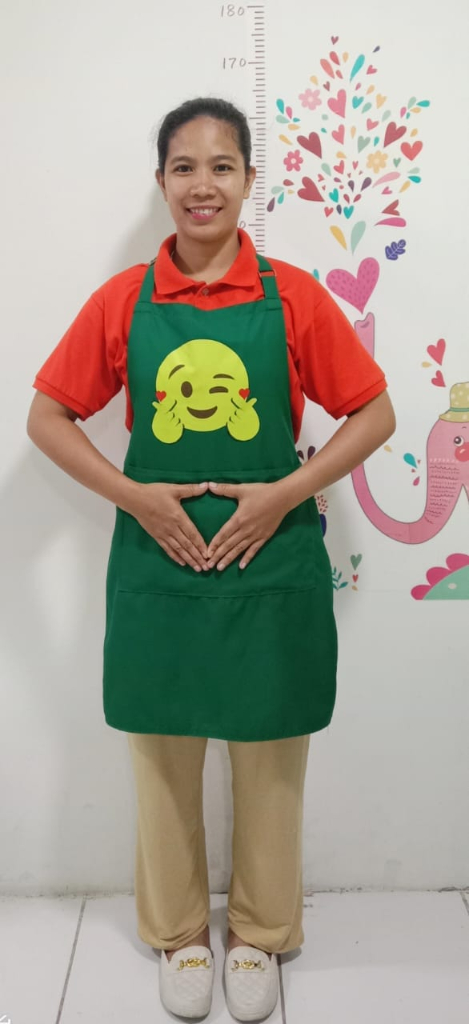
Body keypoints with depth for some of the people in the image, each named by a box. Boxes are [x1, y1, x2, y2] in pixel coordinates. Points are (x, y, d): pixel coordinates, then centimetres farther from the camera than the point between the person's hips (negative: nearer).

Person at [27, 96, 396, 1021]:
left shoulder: (293, 294, -2)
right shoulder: (122, 299, 1)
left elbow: (375, 414, 0)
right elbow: (46, 416, 5)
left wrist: (285, 493, -12)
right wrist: (132, 494, -8)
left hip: (273, 561, 0)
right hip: (157, 562, 1)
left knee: (270, 762, 13)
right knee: (163, 761, 14)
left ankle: (260, 936, 38)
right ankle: (178, 933, 38)